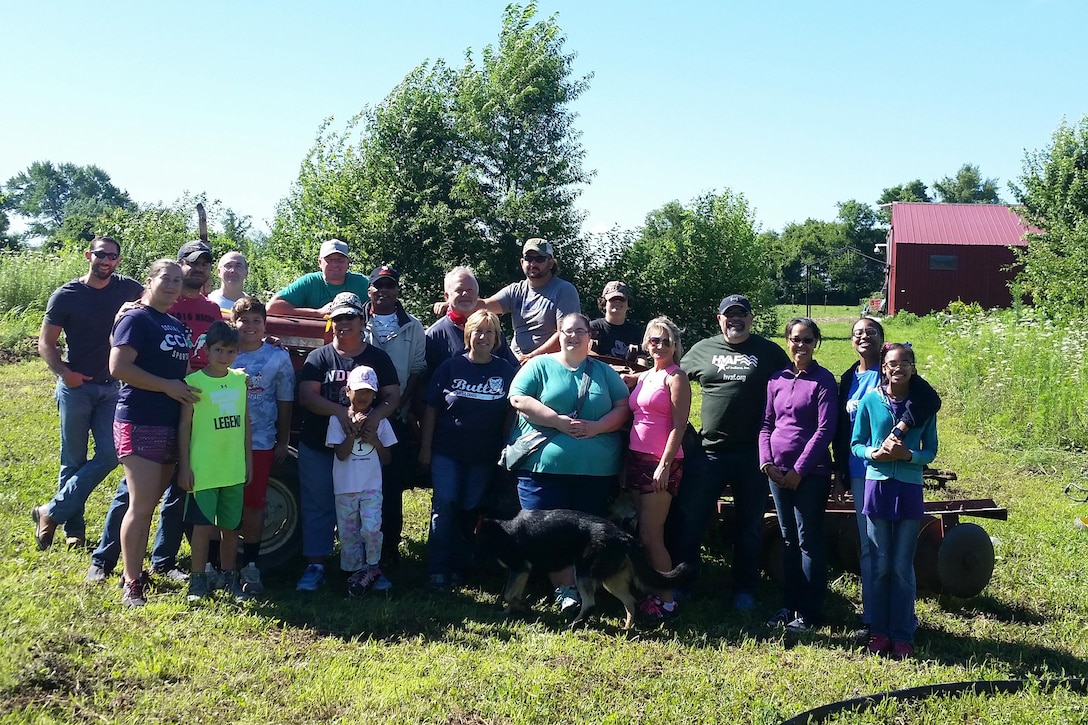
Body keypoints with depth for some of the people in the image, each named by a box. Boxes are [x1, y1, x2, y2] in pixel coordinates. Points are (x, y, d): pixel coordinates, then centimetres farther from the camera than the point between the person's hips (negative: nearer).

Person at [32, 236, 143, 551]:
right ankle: (74, 530, 15)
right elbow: (46, 342, -2)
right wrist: (64, 372, -18)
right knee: (74, 462, 4)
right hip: (76, 387, -3)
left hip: (111, 388, 3)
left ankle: (51, 513, 6)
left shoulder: (128, 288, 2)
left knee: (110, 455, -6)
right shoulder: (66, 295, -5)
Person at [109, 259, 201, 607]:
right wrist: (167, 386, -19)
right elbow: (118, 367, -18)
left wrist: (188, 390, 9)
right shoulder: (136, 319, -8)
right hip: (139, 422, -8)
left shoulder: (178, 326, 16)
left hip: (170, 424, 8)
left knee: (150, 504, 13)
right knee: (140, 505, -8)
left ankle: (135, 568, 23)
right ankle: (131, 584, -1)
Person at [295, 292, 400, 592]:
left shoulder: (378, 358, 6)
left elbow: (393, 396, 1)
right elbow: (306, 396, -9)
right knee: (318, 507, 4)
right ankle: (315, 565, 12)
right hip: (318, 447, 0)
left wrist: (376, 415, -22)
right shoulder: (318, 358, 3)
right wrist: (341, 411, -25)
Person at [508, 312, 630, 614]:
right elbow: (519, 399, -6)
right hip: (544, 463, -2)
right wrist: (560, 421, -14)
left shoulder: (604, 372, 15)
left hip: (596, 470, 2)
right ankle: (565, 589, -1)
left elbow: (623, 407, 7)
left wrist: (596, 427, -11)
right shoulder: (539, 366, 8)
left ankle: (584, 588, 12)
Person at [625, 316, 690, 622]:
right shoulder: (643, 377, 16)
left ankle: (667, 600, 4)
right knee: (641, 534, 9)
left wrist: (665, 465, -17)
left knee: (650, 536, -6)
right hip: (636, 459, 7)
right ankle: (649, 592, 17)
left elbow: (679, 425, -12)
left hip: (662, 464, -7)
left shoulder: (676, 377, -6)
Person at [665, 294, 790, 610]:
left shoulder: (769, 352, 4)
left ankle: (744, 589, 23)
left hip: (752, 453, -1)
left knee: (750, 525, 10)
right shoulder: (702, 349, 8)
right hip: (707, 451, 1)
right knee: (689, 519, 3)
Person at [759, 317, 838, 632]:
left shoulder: (823, 380, -6)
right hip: (778, 472, 5)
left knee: (809, 541, -1)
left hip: (810, 473, -5)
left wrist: (799, 470, -13)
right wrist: (766, 461, -2)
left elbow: (825, 429, -11)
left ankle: (808, 614, 6)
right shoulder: (777, 379, 9)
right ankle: (788, 605, 21)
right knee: (788, 539, 12)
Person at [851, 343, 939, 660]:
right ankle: (879, 631, 16)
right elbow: (855, 444, 5)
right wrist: (876, 453, -15)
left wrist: (908, 454, -16)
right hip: (877, 486, 0)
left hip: (909, 490, 0)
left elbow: (930, 451, 5)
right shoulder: (870, 400, 0)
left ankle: (902, 635, 11)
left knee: (903, 567, 3)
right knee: (880, 565, 6)